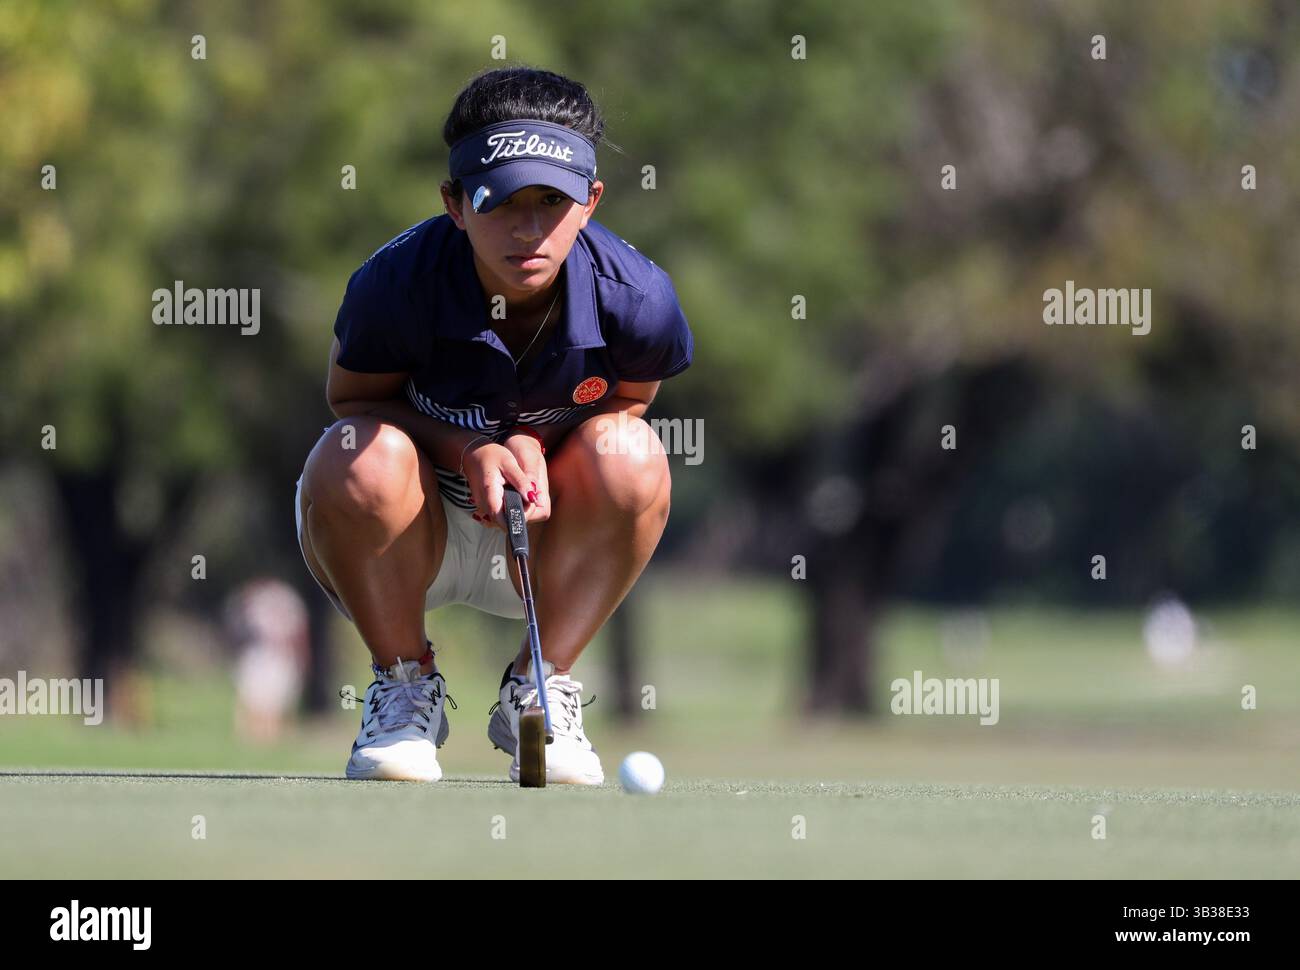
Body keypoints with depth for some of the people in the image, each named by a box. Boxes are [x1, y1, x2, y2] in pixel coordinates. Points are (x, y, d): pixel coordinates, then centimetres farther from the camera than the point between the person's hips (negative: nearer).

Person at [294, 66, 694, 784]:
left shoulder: (637, 298, -22)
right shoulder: (397, 283, -26)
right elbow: (350, 398, -8)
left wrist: (537, 445, -21)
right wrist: (465, 449, -26)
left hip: (552, 543, 2)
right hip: (407, 540, -1)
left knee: (630, 455, -29)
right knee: (359, 457, -35)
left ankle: (542, 688, -7)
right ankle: (403, 684, -8)